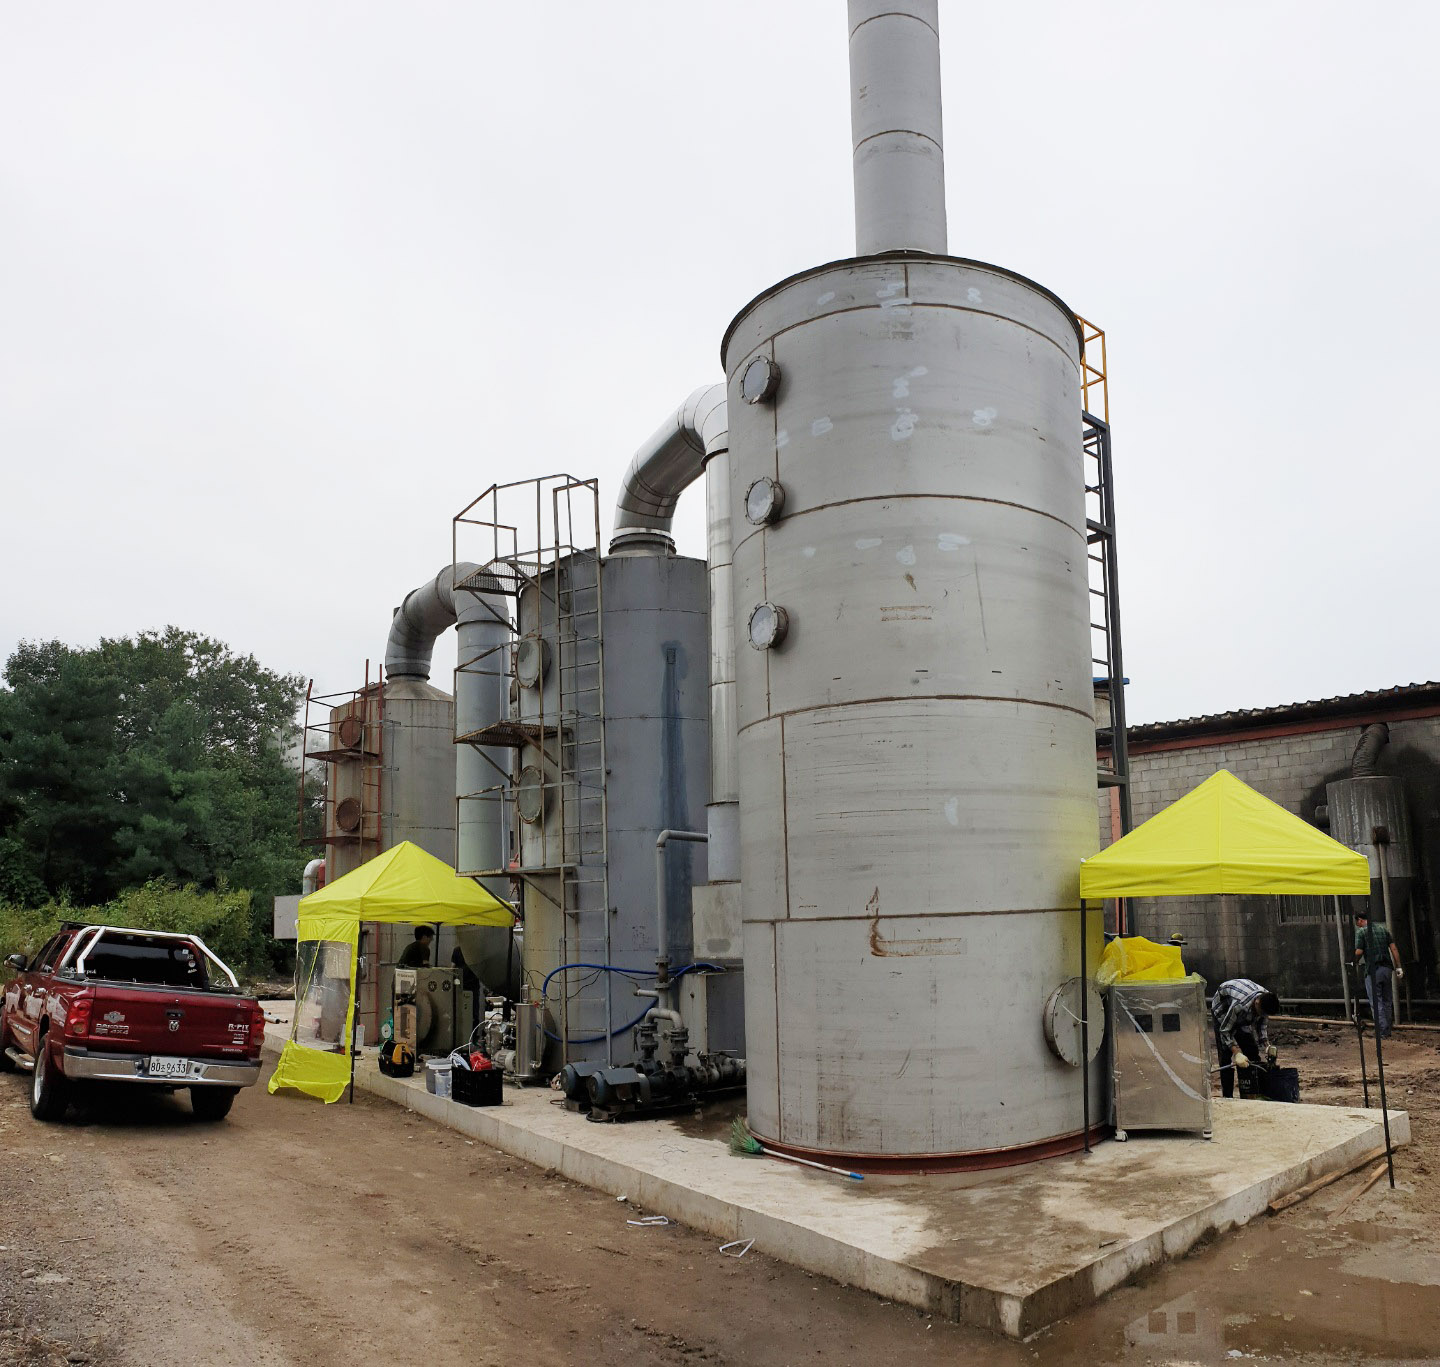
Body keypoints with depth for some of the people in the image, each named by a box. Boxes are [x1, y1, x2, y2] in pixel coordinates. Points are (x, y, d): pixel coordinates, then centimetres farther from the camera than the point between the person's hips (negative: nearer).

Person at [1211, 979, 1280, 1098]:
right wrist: (1237, 1053, -41)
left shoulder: (1266, 999, -24)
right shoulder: (1239, 1005, -44)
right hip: (1223, 1011, -6)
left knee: (1252, 1051, 0)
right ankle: (1227, 1096, -10)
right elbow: (1225, 1030, -33)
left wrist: (1267, 1046, -15)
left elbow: (1260, 1024, -4)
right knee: (1226, 1053, -14)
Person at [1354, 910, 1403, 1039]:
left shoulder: (1361, 932, -6)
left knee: (1376, 1002, -1)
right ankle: (1387, 1027, 21)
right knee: (1386, 999, 16)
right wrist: (1398, 967, 9)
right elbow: (1394, 949, 7)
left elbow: (1359, 952, -12)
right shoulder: (1383, 929, 11)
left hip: (1373, 970, -6)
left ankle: (1383, 1032, -2)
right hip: (1386, 968, 6)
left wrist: (1354, 963, 7)